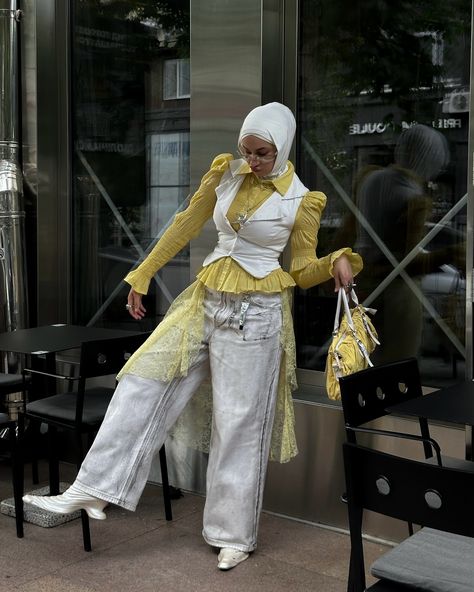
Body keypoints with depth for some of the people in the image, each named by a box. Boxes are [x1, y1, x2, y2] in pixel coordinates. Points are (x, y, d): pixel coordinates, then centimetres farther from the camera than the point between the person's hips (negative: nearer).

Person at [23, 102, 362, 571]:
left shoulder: (301, 201, -8)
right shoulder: (225, 172, 2)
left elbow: (303, 271, -2)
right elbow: (187, 224, 10)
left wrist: (337, 262, -23)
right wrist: (142, 276, 13)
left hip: (256, 313, -5)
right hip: (207, 299, 5)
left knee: (239, 420, 1)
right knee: (142, 382, -2)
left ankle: (234, 534, 17)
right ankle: (93, 490, 5)